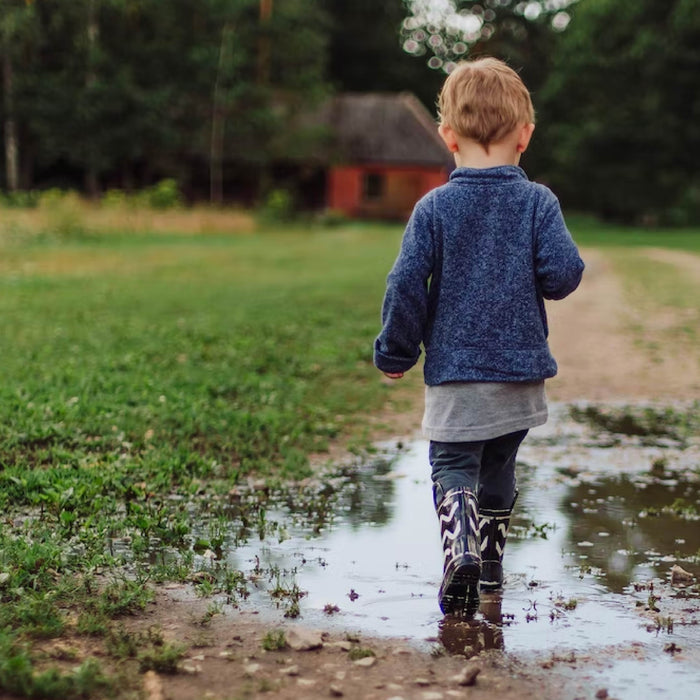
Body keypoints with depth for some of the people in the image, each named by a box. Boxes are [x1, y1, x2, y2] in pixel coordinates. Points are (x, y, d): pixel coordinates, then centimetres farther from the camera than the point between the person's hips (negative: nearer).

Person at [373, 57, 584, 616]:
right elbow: (563, 274, -10)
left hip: (454, 367, -2)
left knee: (454, 466, 2)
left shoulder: (434, 207, -6)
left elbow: (407, 283, -8)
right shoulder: (538, 202, -4)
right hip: (522, 367, 2)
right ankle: (491, 563, 32)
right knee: (499, 467, 19)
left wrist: (395, 353, 4)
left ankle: (461, 547, -24)